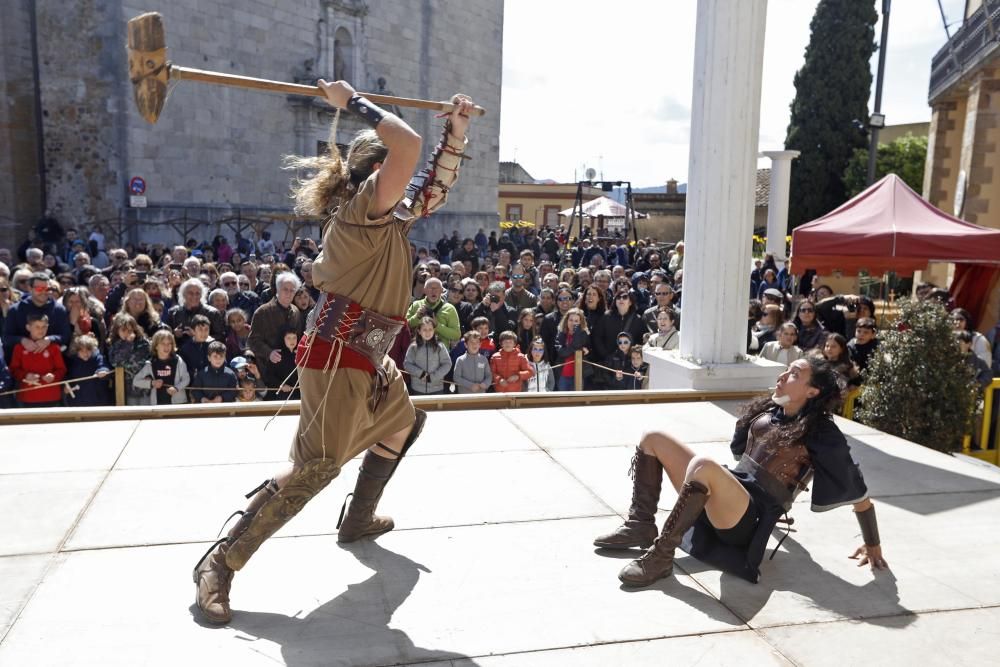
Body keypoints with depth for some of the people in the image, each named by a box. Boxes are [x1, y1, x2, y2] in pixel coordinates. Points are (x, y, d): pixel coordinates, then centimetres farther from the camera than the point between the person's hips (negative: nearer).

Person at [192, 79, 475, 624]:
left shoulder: (392, 217, 14)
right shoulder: (362, 207, -14)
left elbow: (436, 186, 24)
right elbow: (407, 145, -27)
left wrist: (457, 129, 21)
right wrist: (352, 102, -15)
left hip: (370, 362, 11)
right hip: (338, 361, -11)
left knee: (403, 423, 29)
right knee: (315, 468, -13)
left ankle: (358, 519, 40)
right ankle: (220, 564, -4)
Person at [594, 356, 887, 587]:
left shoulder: (822, 434, -7)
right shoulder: (767, 410, 11)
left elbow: (858, 491, -2)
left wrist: (872, 544, 2)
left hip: (750, 518, -7)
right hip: (727, 491, 7)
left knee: (703, 465, -38)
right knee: (653, 440, 0)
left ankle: (660, 556, -28)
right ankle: (642, 526, -4)